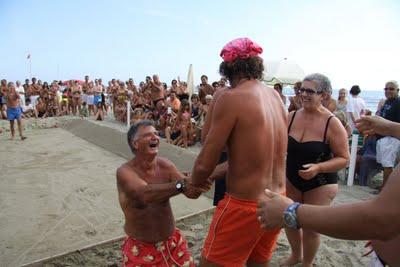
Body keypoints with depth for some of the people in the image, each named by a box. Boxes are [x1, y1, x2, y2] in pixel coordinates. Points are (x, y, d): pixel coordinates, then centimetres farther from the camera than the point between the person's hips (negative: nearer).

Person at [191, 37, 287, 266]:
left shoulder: (231, 97, -18)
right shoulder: (275, 96, 5)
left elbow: (205, 164, -17)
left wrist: (194, 185, 6)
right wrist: (214, 176, 16)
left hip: (245, 206, -7)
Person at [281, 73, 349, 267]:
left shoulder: (332, 123, -18)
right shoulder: (291, 117, -6)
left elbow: (343, 159, -14)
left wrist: (318, 168, -29)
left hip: (320, 184, -4)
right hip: (291, 180, 4)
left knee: (310, 228, 8)